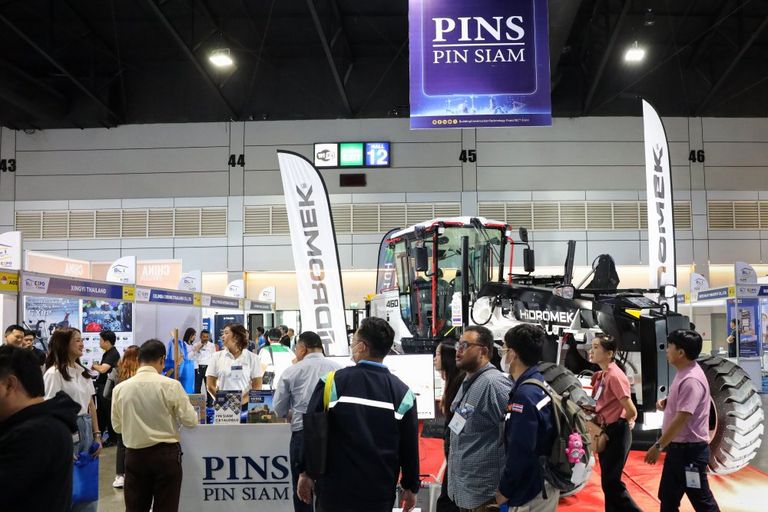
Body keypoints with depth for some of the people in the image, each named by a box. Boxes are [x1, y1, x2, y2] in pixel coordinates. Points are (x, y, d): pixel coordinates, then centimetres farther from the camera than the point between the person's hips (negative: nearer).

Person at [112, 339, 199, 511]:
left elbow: (117, 426, 7)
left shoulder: (120, 388, -4)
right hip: (166, 454, -2)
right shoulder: (171, 385, -13)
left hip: (134, 455, 3)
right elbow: (190, 421, -8)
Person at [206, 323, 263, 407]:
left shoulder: (253, 358, 3)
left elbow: (257, 387, 1)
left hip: (245, 406, -1)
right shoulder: (217, 357, 7)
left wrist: (242, 402, -11)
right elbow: (210, 385, 6)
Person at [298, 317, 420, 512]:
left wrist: (305, 473, 4)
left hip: (335, 489, -1)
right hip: (381, 494, 2)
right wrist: (411, 487, 13)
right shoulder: (402, 393, -4)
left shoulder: (332, 382, -10)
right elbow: (409, 446, 1)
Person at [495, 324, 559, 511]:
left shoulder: (525, 394, -24)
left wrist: (504, 490, -12)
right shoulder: (541, 384, 4)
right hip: (546, 485, 9)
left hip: (529, 495, -8)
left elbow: (520, 453, -25)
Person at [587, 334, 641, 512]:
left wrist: (622, 424, -3)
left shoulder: (615, 375, -19)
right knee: (608, 481, 15)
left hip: (616, 434, -9)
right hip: (606, 432, 9)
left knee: (611, 482, -3)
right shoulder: (601, 375, 8)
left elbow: (631, 411, -20)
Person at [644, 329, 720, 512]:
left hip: (690, 450, -10)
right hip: (678, 447, 10)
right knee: (668, 497, 16)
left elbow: (682, 418, -26)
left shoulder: (691, 380, -23)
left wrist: (658, 446, -22)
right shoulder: (683, 374, 9)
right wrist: (666, 403, 2)